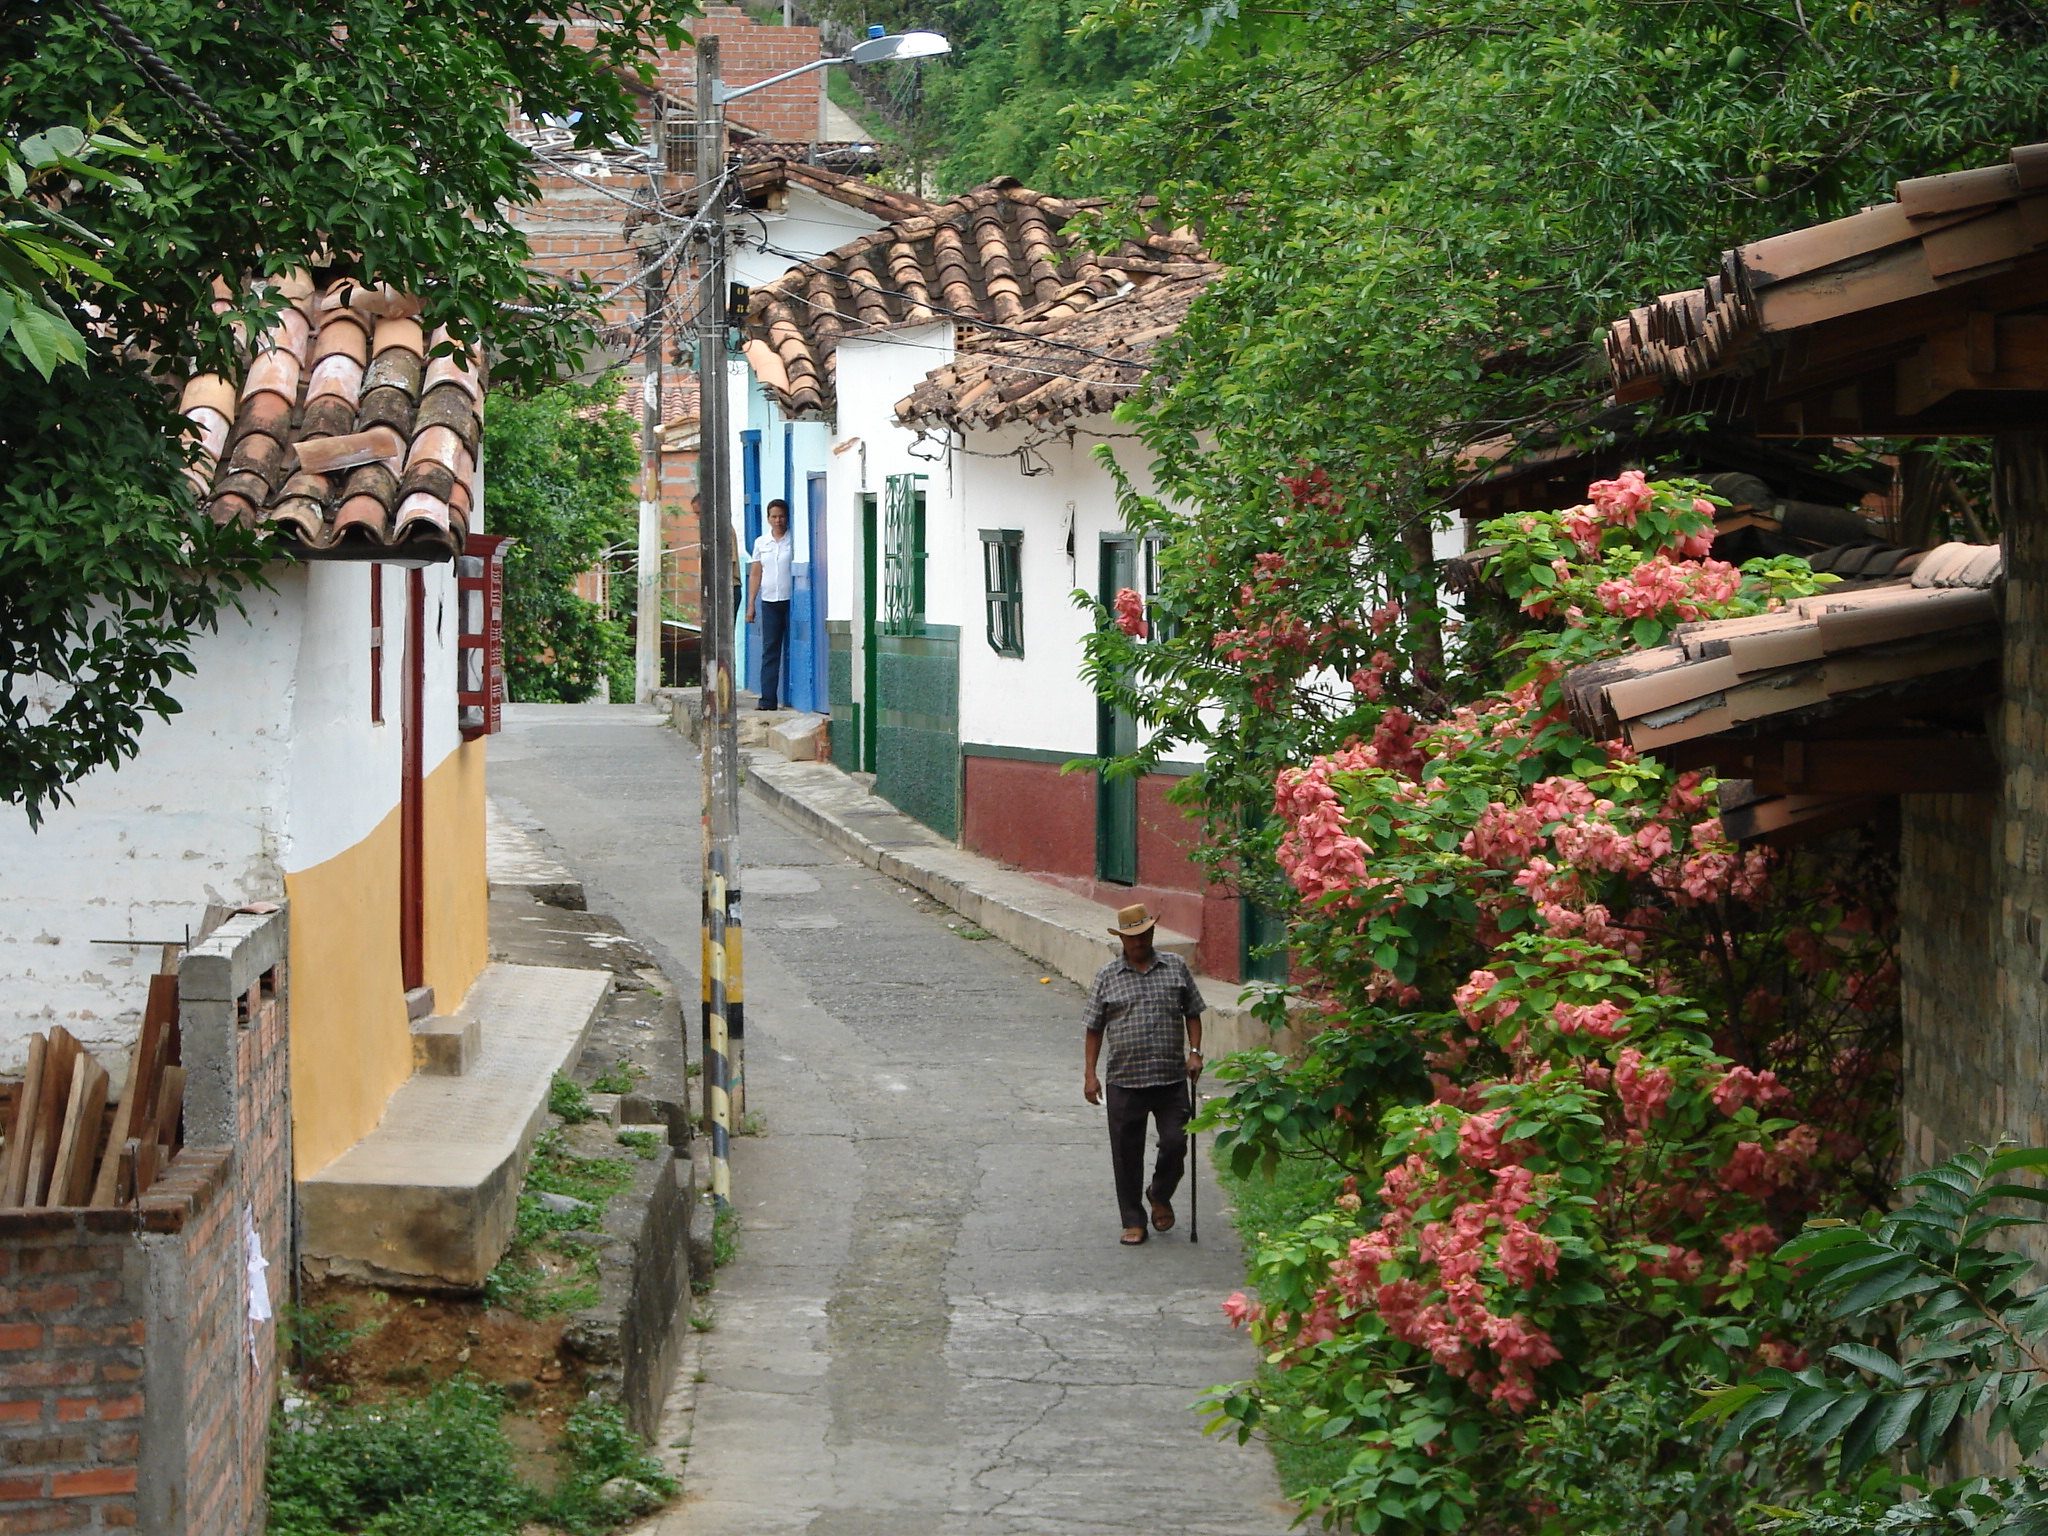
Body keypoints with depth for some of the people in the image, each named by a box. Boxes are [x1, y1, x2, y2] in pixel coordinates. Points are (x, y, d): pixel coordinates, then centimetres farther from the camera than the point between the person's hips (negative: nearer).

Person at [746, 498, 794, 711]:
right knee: (769, 650, -1)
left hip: (791, 600, -3)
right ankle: (768, 699, -2)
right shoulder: (761, 543, 11)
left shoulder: (793, 541, 1)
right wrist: (751, 604, 10)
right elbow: (755, 574, 14)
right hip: (769, 602, 3)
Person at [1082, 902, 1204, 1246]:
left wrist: (1194, 1052, -1)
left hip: (1172, 1078, 0)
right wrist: (1090, 1074, 1)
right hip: (1124, 1080, 0)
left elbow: (1192, 1014, 14)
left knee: (1175, 1143, -4)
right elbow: (1094, 1029, 7)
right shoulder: (1107, 977, 4)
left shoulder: (1176, 968, 7)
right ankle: (1133, 1222, 15)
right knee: (1127, 1153, 3)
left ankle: (1160, 1195, 26)